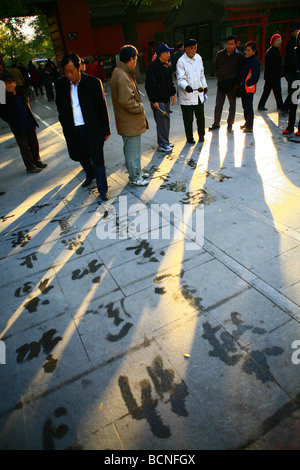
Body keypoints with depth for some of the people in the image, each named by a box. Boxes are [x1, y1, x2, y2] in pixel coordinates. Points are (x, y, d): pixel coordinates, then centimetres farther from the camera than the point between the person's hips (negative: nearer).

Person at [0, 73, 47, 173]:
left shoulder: (21, 92, -1)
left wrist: (30, 119, 10)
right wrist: (12, 122, -6)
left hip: (30, 124, 5)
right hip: (18, 128, -4)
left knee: (34, 144, 15)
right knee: (24, 148, 3)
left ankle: (37, 161, 33)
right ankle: (30, 167, 15)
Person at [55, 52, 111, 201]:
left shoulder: (93, 82, -10)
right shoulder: (60, 84, -1)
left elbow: (102, 108, -5)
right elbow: (60, 107, 10)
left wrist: (106, 131, -3)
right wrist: (65, 127, 11)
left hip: (92, 128, -4)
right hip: (73, 129, 4)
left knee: (97, 159, -1)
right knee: (81, 156, 18)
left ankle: (102, 189, 12)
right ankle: (90, 175, 47)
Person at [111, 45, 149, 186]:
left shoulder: (121, 72, 12)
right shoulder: (122, 76, -22)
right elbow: (126, 101, -27)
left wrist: (139, 105, 9)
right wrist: (140, 107, -13)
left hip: (130, 121, 11)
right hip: (130, 122, -11)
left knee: (132, 149, 21)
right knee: (132, 151, 1)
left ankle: (136, 172, 35)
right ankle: (134, 178, 13)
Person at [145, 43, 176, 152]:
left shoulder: (166, 65, 13)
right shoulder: (153, 66, -15)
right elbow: (149, 85, -18)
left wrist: (172, 94, 17)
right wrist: (154, 101, -20)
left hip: (166, 98, 9)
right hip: (158, 100, -9)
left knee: (166, 121, 14)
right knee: (161, 122, -7)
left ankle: (166, 141, 26)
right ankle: (162, 144, 2)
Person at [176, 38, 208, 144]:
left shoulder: (198, 58, 9)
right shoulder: (181, 61, -11)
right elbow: (180, 79, -18)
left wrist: (204, 86, 21)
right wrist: (186, 86, -36)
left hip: (199, 93, 5)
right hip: (187, 95, -5)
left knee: (200, 116, 11)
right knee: (188, 118, 2)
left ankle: (201, 134, 30)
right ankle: (189, 137, 19)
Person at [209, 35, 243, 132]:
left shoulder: (239, 56, -1)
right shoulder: (220, 54, 5)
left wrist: (237, 82, -6)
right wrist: (219, 77, 6)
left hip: (232, 85, -2)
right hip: (221, 84, 2)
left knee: (232, 105, 5)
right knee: (218, 105, 5)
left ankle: (230, 124, 16)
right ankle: (216, 123, 17)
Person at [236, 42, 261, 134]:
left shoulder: (255, 61, -11)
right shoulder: (244, 59, 13)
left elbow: (256, 76, -15)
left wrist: (249, 83, -16)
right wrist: (239, 84, 11)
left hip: (249, 88, -8)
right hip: (242, 87, 9)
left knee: (248, 107, -8)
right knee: (245, 106, 17)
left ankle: (249, 127, -3)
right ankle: (247, 123, 32)